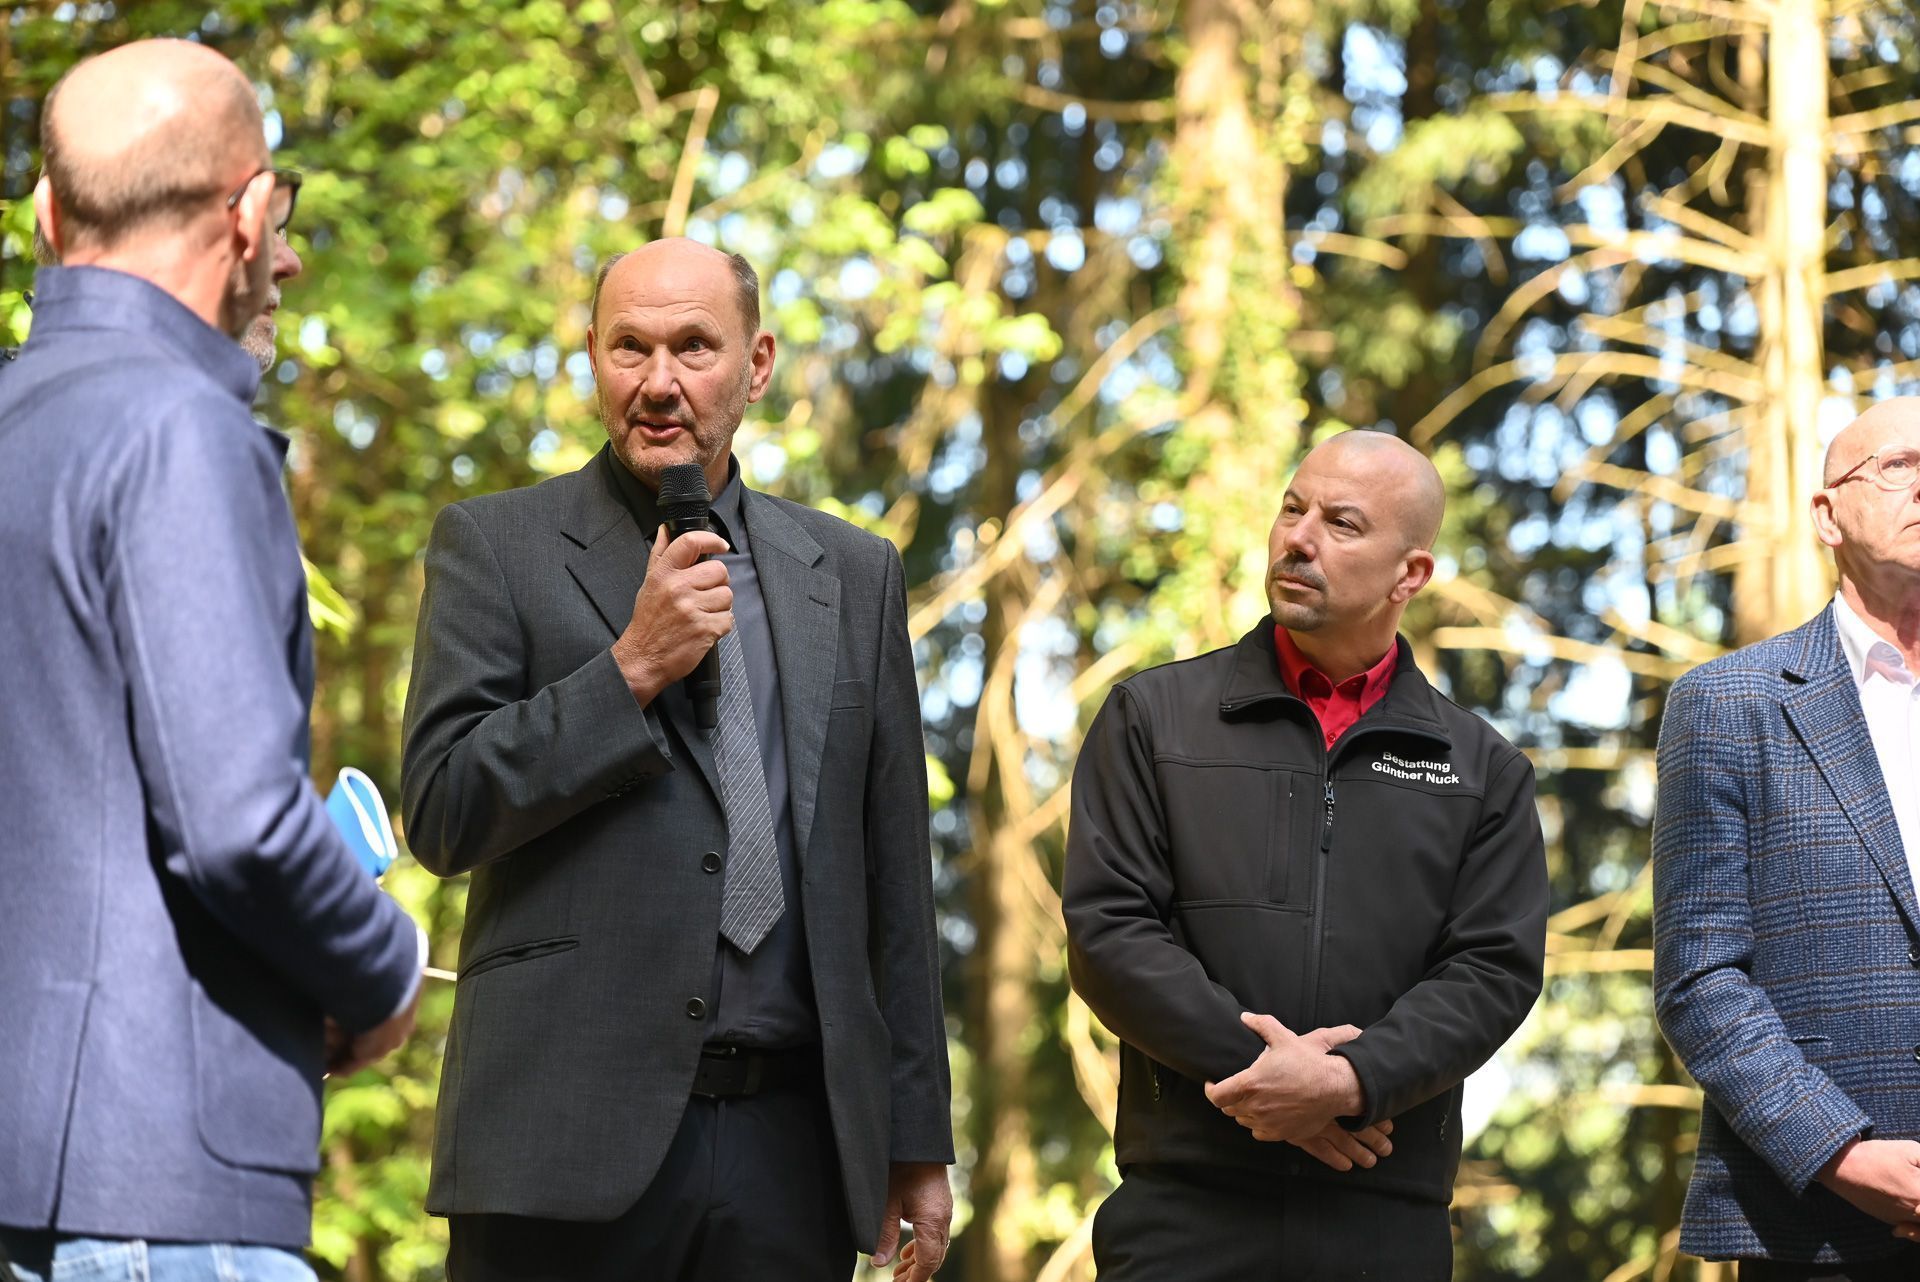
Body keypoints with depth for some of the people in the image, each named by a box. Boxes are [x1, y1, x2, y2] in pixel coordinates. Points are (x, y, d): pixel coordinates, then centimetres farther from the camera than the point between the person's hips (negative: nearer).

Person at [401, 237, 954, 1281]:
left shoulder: (854, 575, 15)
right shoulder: (494, 547, 6)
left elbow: (893, 878, 15)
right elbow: (440, 814, -3)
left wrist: (917, 1138, 12)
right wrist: (634, 667, -10)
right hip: (572, 1135, -3)